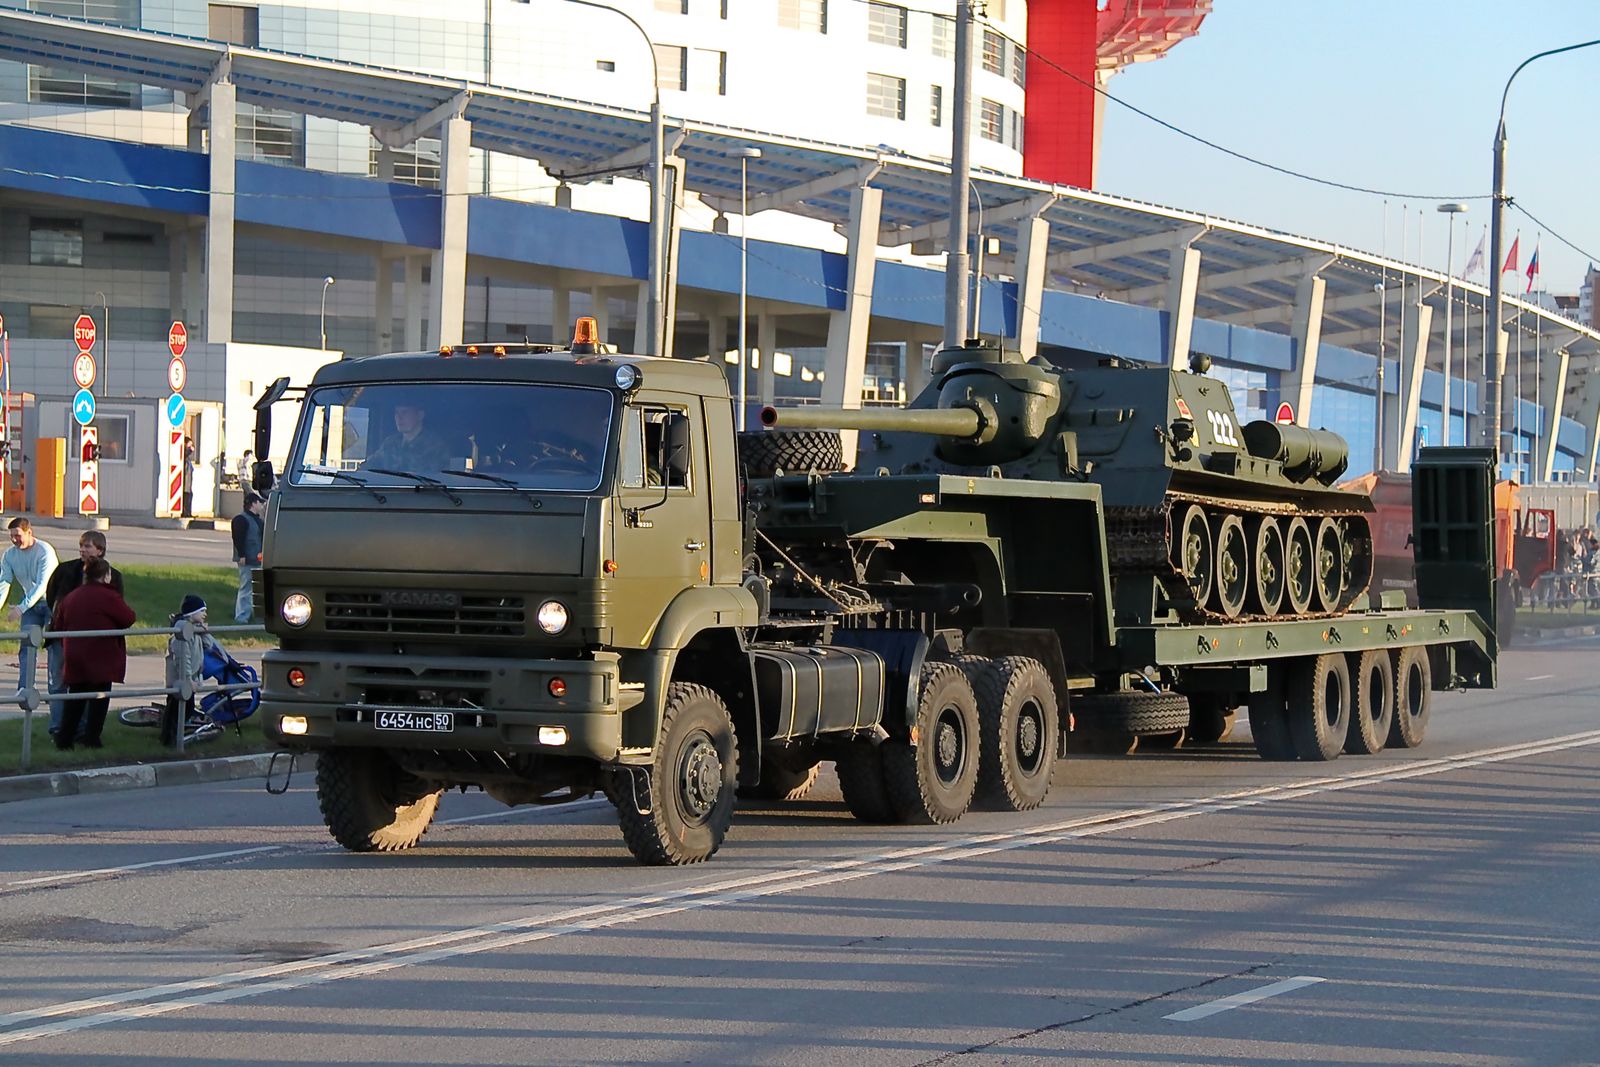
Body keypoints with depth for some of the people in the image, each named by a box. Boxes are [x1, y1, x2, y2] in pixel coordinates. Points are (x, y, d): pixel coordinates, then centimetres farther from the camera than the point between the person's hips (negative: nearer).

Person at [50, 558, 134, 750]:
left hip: (74, 658, 6)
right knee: (99, 698, 3)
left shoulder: (70, 597, 10)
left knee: (75, 698, 14)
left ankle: (64, 739, 12)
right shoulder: (108, 597, -12)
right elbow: (129, 618, -9)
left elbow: (59, 624, 15)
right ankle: (92, 739, 3)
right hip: (101, 658, -6)